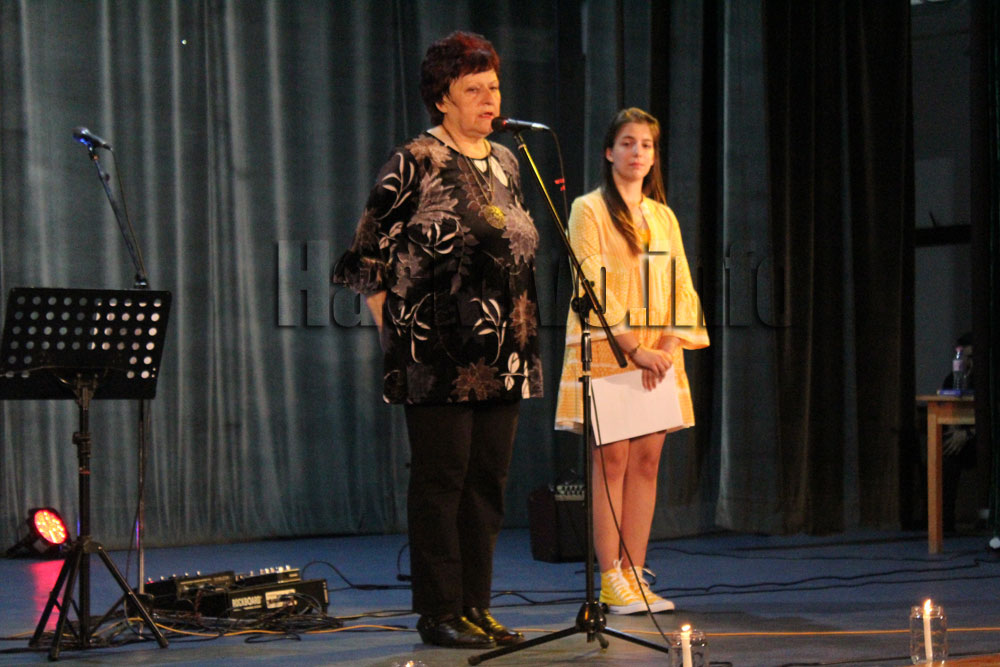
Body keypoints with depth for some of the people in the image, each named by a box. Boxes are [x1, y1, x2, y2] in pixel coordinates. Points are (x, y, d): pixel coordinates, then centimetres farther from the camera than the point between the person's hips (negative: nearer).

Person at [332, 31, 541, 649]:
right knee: (441, 476, -3)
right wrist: (394, 333, -8)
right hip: (439, 353, -7)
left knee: (488, 476, 8)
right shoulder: (414, 163, -5)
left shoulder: (505, 162, 16)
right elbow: (370, 254, -5)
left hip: (503, 354, 7)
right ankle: (439, 610, 4)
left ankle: (476, 605, 15)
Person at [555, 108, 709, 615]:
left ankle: (634, 575, 5)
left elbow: (682, 287, 11)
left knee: (647, 461, 2)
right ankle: (610, 582, -6)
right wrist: (633, 348, -17)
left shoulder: (663, 216, 17)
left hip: (656, 352, 5)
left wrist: (670, 345, -6)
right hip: (606, 350, -5)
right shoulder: (590, 211, 0)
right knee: (612, 459, -8)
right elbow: (593, 287, -9)